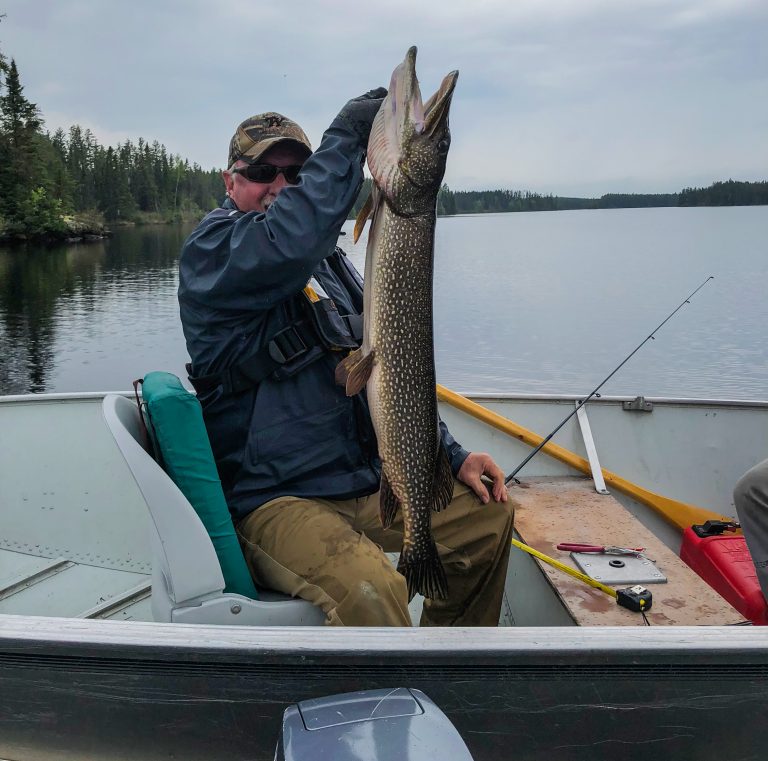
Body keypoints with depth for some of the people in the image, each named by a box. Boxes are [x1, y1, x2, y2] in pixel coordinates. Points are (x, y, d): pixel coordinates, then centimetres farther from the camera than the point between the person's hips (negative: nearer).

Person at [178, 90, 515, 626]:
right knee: (370, 590, -34)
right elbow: (290, 240, -32)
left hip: (366, 482, 8)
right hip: (273, 502, -8)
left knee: (489, 513, 11)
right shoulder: (212, 251, -7)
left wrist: (452, 456, 10)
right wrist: (347, 135, -21)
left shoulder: (328, 260, 17)